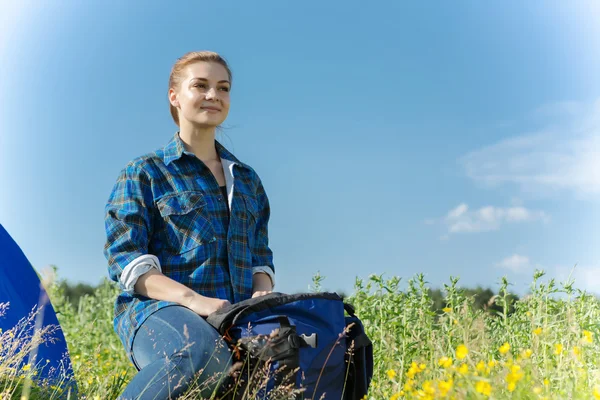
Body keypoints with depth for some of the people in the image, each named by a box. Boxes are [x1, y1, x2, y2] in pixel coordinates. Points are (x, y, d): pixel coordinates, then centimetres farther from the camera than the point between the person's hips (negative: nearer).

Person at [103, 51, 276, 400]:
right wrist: (192, 300, -18)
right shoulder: (144, 173, 9)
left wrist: (263, 295, -1)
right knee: (203, 354, -41)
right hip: (158, 309, -4)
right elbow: (126, 258, -2)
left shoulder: (248, 179, 24)